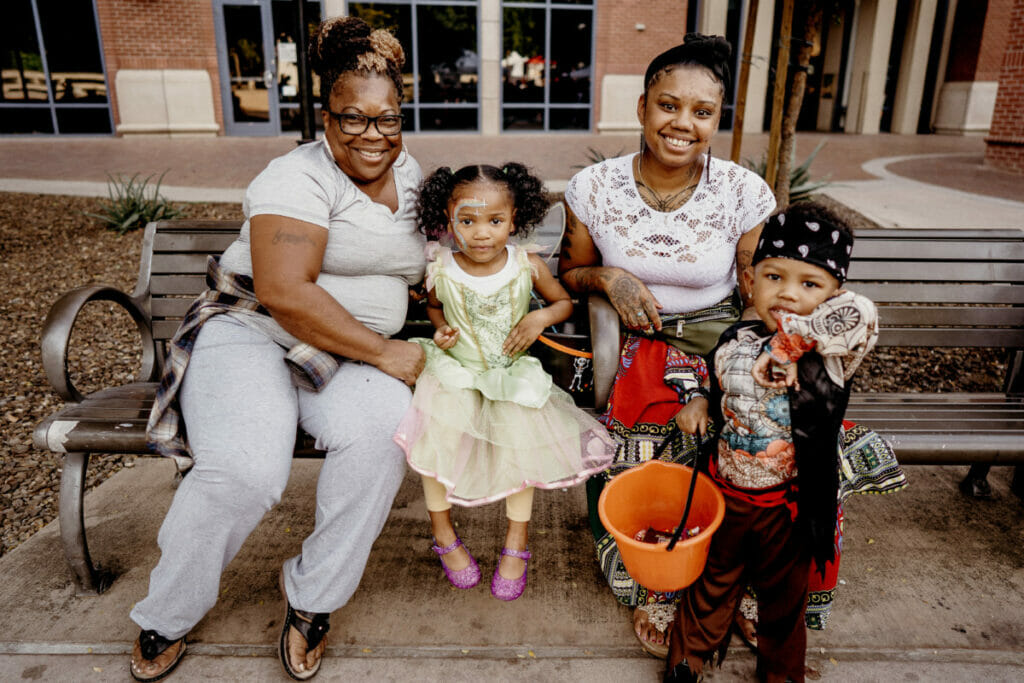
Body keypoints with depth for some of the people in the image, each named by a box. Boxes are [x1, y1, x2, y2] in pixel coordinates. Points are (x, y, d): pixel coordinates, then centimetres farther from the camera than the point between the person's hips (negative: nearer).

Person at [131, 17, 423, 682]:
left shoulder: (412, 173, 13)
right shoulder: (300, 177, -10)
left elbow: (421, 265, 28)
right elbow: (284, 292, -23)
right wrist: (386, 353, -20)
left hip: (348, 354, 5)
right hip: (253, 333, -5)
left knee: (380, 431, -29)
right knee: (245, 471, -30)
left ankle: (312, 598, -6)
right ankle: (167, 617, 3)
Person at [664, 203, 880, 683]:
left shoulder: (831, 354, -22)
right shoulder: (734, 343, -10)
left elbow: (860, 314, -45)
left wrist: (787, 344, -38)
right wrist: (700, 405, -8)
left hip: (791, 501, -2)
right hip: (726, 488, 2)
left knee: (783, 591, 22)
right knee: (715, 576, 23)